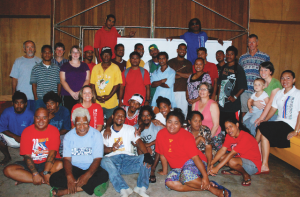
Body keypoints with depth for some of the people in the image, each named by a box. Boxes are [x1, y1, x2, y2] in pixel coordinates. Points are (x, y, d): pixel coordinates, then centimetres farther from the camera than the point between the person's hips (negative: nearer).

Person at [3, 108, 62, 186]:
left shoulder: (54, 130, -7)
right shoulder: (27, 131, -5)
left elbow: (52, 153, -17)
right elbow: (27, 156, -11)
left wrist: (46, 172, -29)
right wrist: (35, 173, -24)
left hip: (49, 163, -1)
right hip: (32, 163, 2)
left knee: (61, 164, -34)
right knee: (8, 170, -20)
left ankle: (24, 178, -23)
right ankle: (44, 180, -24)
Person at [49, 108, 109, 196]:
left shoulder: (96, 135, -5)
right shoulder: (69, 136, 1)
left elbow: (97, 159, -11)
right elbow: (67, 159, -5)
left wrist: (87, 175, -29)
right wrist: (69, 176, -25)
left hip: (91, 168, -1)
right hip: (74, 168, 1)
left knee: (103, 176, -33)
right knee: (54, 179, -23)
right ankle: (92, 186, -25)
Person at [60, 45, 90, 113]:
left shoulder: (85, 66, 14)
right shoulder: (65, 66, 10)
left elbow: (87, 80, 7)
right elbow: (62, 81, 2)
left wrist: (80, 92, -8)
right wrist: (72, 92, -10)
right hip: (68, 96, -1)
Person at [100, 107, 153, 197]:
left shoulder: (130, 129, 19)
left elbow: (139, 142, 2)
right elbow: (102, 148, 3)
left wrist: (147, 154, -17)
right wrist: (112, 148, -21)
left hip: (128, 158, 1)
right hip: (112, 158, -1)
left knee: (145, 159, -26)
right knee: (105, 161, -36)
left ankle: (141, 188, -35)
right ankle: (124, 190, -42)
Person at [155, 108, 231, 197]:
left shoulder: (186, 136, -17)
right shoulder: (161, 134, -4)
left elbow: (195, 157, -21)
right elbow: (162, 155, 8)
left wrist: (205, 176, -26)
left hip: (193, 163, -5)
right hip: (178, 168, 5)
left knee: (186, 175, -39)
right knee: (169, 183, -26)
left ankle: (212, 188, -16)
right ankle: (204, 187, -19)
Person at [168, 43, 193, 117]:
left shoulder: (188, 63, 15)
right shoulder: (171, 62, 11)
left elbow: (190, 75, 0)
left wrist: (177, 73, -2)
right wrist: (183, 75, -6)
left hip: (184, 91, 1)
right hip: (172, 91, -1)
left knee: (183, 112, -2)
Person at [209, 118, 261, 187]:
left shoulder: (245, 137, -27)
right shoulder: (229, 136, -2)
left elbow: (232, 154, -32)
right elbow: (222, 150, -11)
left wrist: (217, 168, -34)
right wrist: (211, 163, -24)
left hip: (253, 164, -8)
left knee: (232, 161, -35)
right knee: (220, 157, -12)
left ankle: (246, 175, -7)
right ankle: (237, 171, 6)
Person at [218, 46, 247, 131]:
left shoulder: (238, 69, -5)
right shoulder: (224, 67, 14)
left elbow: (243, 87, -7)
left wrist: (235, 97, -14)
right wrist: (218, 96, 13)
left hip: (233, 105, -6)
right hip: (222, 103, 6)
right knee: (222, 126, 10)